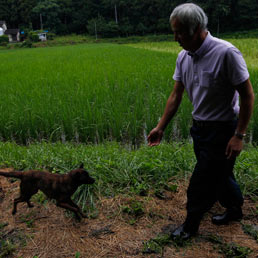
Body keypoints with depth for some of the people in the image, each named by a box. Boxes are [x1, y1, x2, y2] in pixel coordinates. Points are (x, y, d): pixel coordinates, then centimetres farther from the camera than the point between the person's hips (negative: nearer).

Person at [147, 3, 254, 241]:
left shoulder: (226, 53, -22)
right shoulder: (184, 57, -1)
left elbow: (248, 95, -17)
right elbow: (176, 95, 5)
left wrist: (239, 135, -18)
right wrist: (161, 127, 4)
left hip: (222, 130, -7)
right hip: (200, 127, 7)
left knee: (203, 182, 4)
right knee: (219, 175, 22)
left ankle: (191, 225, 26)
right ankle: (235, 209, 47)